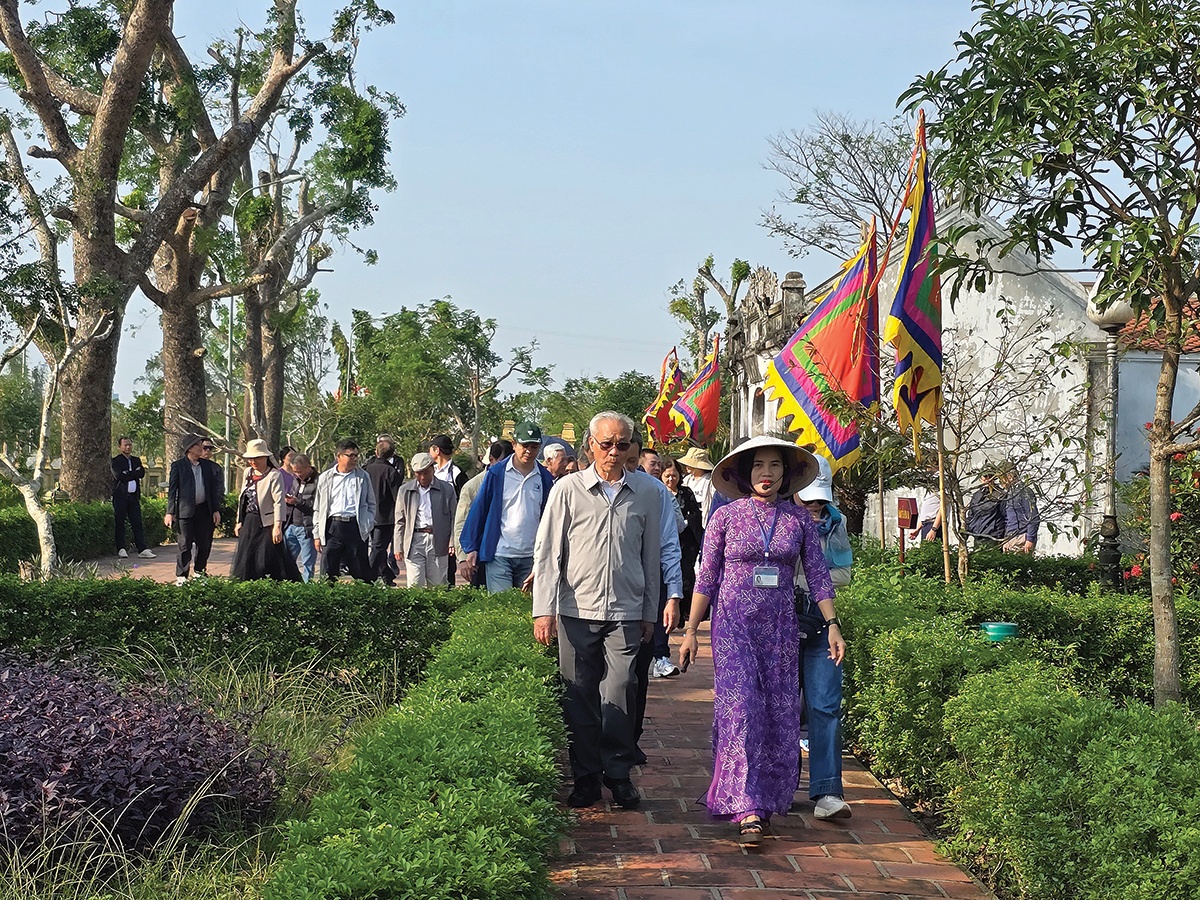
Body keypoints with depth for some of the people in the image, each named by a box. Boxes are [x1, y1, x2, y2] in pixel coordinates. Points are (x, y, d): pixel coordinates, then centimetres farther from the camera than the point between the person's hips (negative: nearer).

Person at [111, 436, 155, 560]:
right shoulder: (115, 461, 1)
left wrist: (129, 474, -9)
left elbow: (142, 473, 2)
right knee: (119, 523, 0)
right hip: (120, 496, -4)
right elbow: (119, 475, -14)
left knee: (137, 523, 0)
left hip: (134, 496, 4)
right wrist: (135, 473, -6)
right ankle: (121, 549, 5)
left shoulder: (136, 460, 18)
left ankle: (142, 549, -3)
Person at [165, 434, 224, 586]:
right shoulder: (178, 466, -1)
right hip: (185, 511, -4)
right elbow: (172, 490, -2)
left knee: (204, 544, 9)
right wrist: (170, 512, -7)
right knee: (185, 545, -2)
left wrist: (216, 510, 8)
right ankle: (181, 576, 5)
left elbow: (213, 489, 13)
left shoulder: (208, 466, 10)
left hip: (204, 510, 4)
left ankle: (199, 571, 27)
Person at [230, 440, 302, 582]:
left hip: (267, 523, -7)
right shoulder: (248, 472, 11)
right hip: (249, 522, 7)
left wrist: (278, 526, -24)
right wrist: (239, 521, 17)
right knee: (245, 561, 7)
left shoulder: (275, 475, -10)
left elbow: (279, 501, -17)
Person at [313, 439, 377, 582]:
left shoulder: (362, 477, 9)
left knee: (361, 572, 1)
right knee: (328, 572, -1)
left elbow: (371, 504, 16)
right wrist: (317, 534, 8)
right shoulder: (325, 478, 9)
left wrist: (368, 525, 3)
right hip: (332, 526, 1)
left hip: (355, 526, 0)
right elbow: (318, 508, 12)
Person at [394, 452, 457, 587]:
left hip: (438, 542, 0)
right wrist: (398, 547, 5)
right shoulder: (405, 490, 10)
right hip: (414, 542, 0)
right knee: (415, 586, -5)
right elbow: (400, 521, 11)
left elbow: (453, 519, 8)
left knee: (437, 586, 4)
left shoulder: (447, 490, 6)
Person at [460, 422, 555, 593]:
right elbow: (479, 510, 1)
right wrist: (471, 549, -2)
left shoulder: (545, 478, 5)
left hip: (530, 557, 3)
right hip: (499, 555, -3)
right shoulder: (496, 474, -3)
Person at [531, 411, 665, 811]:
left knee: (619, 696, -5)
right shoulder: (568, 489, 3)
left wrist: (650, 612, 14)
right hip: (577, 611, 0)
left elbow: (651, 556, 14)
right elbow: (547, 552, 3)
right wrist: (544, 610, -3)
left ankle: (619, 774, 10)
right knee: (580, 698, 3)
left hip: (626, 613, 0)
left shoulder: (645, 493, 8)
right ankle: (585, 777, 14)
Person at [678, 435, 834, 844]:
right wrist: (690, 631, 1)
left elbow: (818, 575, 8)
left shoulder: (799, 519, 6)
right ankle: (747, 810, -13)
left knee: (780, 713, 4)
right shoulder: (726, 517, 0)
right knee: (740, 710, -12)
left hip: (780, 627, 3)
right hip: (733, 625, -2)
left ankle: (770, 798, 19)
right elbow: (706, 578, 3)